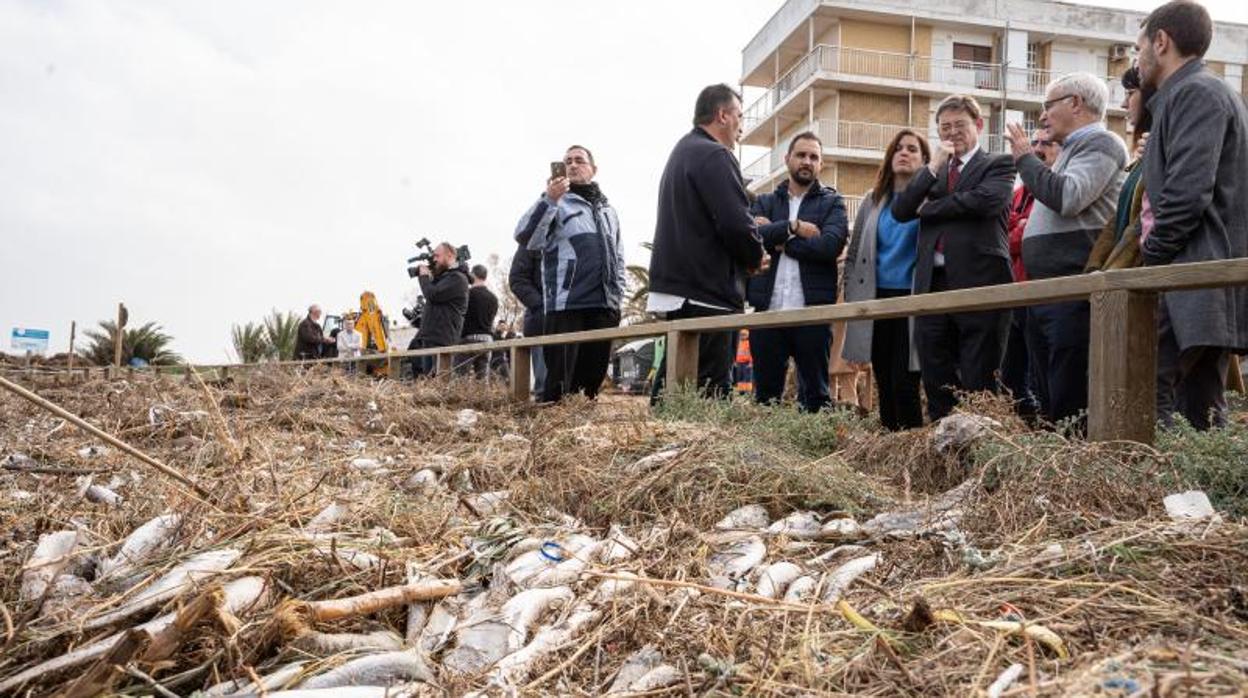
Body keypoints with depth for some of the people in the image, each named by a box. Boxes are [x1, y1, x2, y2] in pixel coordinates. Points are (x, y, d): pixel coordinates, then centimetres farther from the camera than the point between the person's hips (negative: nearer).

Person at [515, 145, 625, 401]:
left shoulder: (608, 210, 23)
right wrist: (549, 200, -23)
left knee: (593, 378, 8)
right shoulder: (555, 202, 5)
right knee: (560, 382, -8)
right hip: (566, 305, -5)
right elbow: (526, 237, -12)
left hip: (604, 306, 6)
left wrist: (617, 295, 17)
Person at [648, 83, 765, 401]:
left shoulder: (681, 153, 21)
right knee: (710, 391, -9)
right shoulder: (714, 156, -10)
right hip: (708, 292, -10)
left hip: (676, 288, 10)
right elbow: (736, 222, -22)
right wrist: (756, 257, -2)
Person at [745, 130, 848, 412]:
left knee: (815, 394, 1)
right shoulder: (764, 202, 17)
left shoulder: (832, 203, 11)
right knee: (764, 395, 6)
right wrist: (794, 227, -9)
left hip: (812, 311, -2)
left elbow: (830, 245, -9)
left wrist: (778, 239, -4)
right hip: (767, 310, 2)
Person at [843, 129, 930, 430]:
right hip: (877, 299, 4)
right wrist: (852, 299, 10)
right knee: (884, 384, 8)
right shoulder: (873, 200, 13)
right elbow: (853, 254, 15)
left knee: (904, 384, -8)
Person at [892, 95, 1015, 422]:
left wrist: (928, 208, -1)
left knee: (979, 383, -2)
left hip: (978, 283, -5)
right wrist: (933, 168, 0)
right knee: (936, 384, 6)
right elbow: (899, 211, 7)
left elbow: (984, 200, -14)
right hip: (932, 285, 5)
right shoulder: (930, 172, 21)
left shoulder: (998, 164, 7)